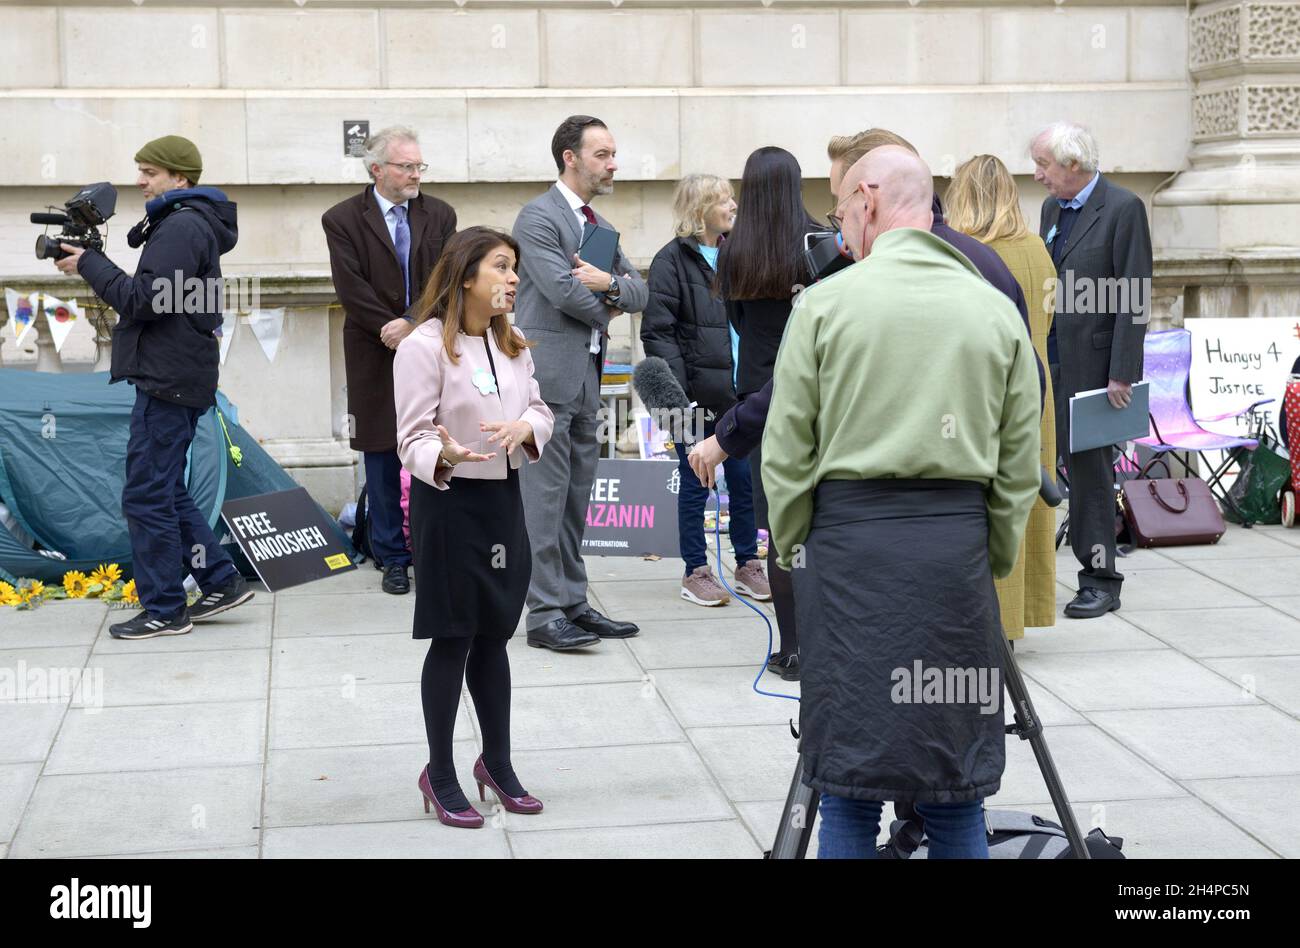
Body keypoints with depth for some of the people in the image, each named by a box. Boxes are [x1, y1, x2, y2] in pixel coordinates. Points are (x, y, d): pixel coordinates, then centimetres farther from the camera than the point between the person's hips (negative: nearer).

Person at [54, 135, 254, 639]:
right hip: (174, 376, 10)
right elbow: (150, 295, 15)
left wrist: (89, 265, -10)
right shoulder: (183, 223, 18)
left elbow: (142, 300, -20)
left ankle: (164, 610, 2)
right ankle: (221, 582, 18)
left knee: (147, 495, -5)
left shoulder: (183, 227, -14)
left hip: (167, 380, -10)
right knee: (167, 492, 16)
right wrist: (96, 264, 3)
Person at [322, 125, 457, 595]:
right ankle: (392, 559, 14)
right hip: (375, 358, -1)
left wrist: (415, 327, -15)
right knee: (382, 459, 5)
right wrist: (392, 327, -15)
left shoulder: (440, 215, 7)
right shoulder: (343, 219, 0)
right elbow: (351, 288, -8)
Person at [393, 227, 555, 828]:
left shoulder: (512, 345, 7)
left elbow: (540, 411, 9)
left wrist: (525, 427, -14)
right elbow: (413, 439, -16)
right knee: (452, 639, 2)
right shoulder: (424, 346, -15)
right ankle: (439, 774, 17)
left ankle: (497, 762, 30)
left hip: (503, 496, 6)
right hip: (448, 502, -6)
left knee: (492, 636, 16)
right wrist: (444, 456, -37)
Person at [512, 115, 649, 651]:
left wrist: (611, 283, -10)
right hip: (549, 374, -9)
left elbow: (639, 294, 13)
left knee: (575, 500, 12)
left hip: (587, 378, 9)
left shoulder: (599, 226, 19)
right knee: (545, 498, -6)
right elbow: (562, 290, -19)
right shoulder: (538, 216, -8)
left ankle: (573, 605, 18)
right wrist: (604, 312, 0)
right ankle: (545, 614, -3)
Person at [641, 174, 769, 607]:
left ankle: (748, 565, 21)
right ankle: (696, 572, 13)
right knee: (695, 483, 4)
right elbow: (657, 331, -11)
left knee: (745, 480, 9)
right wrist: (677, 390, -19)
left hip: (739, 391, 6)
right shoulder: (672, 260, -6)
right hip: (698, 392, -6)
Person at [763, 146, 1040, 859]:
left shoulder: (825, 302, -1)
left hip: (849, 536, -2)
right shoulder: (998, 312, 6)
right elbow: (1019, 467, 7)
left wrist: (793, 548, 10)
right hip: (957, 542, 2)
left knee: (849, 796, 4)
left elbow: (784, 454, -2)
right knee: (955, 794, 9)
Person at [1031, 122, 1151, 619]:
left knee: (1090, 466, -1)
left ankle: (1101, 580, 9)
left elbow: (1135, 297, -12)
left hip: (1092, 361, -6)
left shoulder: (1123, 208, -9)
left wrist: (1122, 373, -16)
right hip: (1045, 359, 6)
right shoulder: (1051, 208, 14)